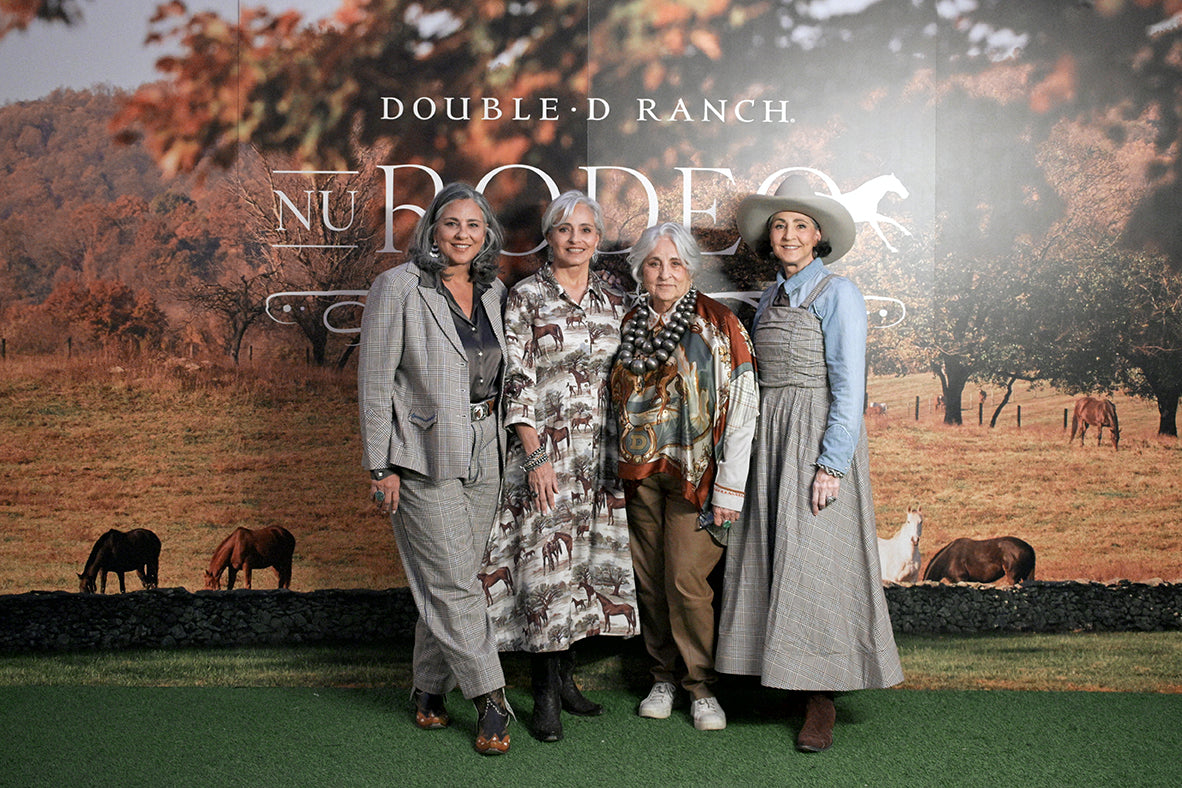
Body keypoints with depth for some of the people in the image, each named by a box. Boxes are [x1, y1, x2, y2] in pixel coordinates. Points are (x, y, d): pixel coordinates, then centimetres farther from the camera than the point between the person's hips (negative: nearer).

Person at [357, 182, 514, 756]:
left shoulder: (494, 292, 9)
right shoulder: (398, 288, -7)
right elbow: (374, 382, -8)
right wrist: (380, 467, -10)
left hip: (483, 455, 5)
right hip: (424, 456, -5)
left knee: (447, 583, 12)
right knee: (454, 584, -3)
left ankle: (430, 692, 25)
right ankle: (491, 701, 7)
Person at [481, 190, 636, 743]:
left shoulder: (613, 300, 10)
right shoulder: (526, 298, -3)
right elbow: (517, 382, -8)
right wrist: (537, 456, -15)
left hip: (602, 456, 5)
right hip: (544, 451, -4)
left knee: (588, 560, 8)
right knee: (546, 561, -4)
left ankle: (565, 676, 22)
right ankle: (546, 694, 7)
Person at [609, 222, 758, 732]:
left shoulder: (717, 326, -6)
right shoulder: (630, 325, 9)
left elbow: (742, 406, -9)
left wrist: (729, 487, -13)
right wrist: (622, 468, 11)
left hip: (693, 470, -4)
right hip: (640, 471, 5)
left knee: (686, 580, -9)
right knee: (649, 579, 8)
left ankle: (701, 686, 9)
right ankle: (663, 677, 24)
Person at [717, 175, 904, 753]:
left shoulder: (837, 293, -4)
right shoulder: (769, 300, 15)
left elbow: (848, 385, -11)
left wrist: (831, 462, -18)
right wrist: (751, 448, 11)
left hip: (818, 436, -6)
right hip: (768, 437, 6)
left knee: (813, 561, -5)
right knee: (770, 558, 5)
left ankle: (821, 702, 3)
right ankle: (784, 682, 15)